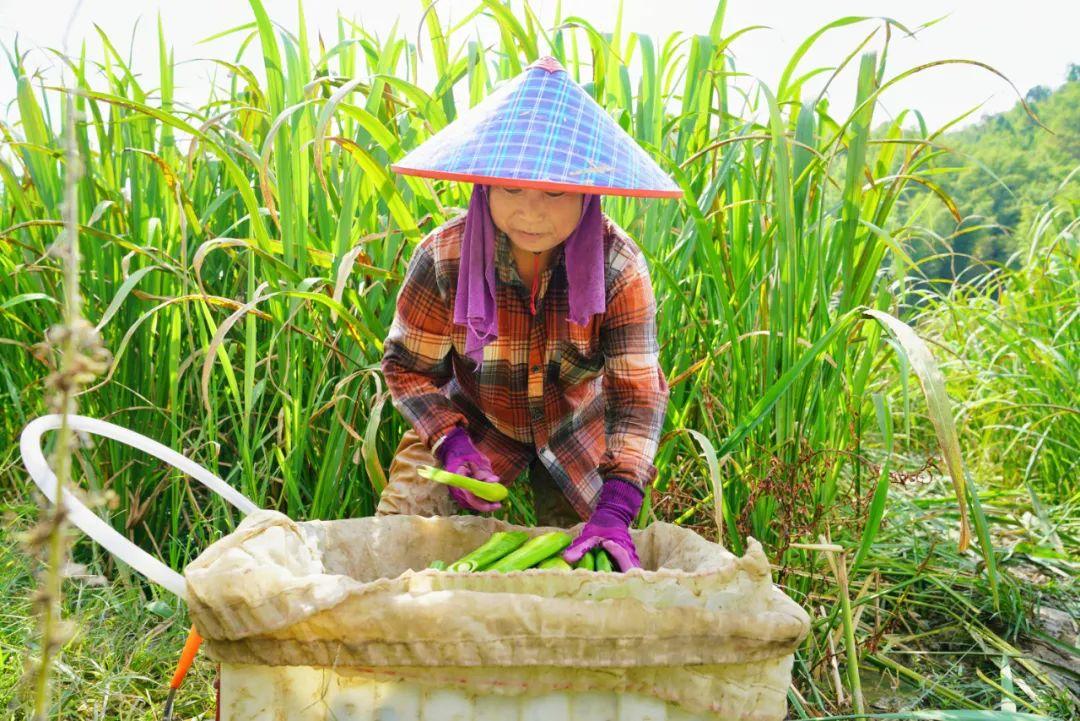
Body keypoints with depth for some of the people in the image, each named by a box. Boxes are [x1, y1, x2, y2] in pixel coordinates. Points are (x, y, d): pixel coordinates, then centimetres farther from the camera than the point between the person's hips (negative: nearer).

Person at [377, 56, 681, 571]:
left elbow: (637, 391, -30)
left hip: (577, 427, 1)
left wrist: (614, 509, -42)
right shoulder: (443, 258, -25)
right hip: (472, 418, 0)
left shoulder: (618, 266, -26)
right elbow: (408, 366, -14)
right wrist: (451, 443, -32)